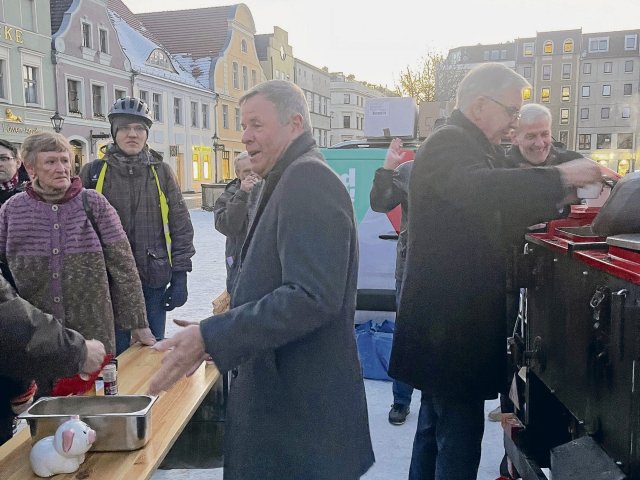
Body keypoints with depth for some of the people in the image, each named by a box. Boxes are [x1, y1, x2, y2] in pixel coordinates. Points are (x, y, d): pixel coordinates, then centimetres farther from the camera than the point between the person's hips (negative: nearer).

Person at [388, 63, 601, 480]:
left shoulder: (472, 146, 18)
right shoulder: (449, 143, -15)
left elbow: (504, 208, 18)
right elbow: (480, 188, -36)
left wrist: (564, 195, 4)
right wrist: (559, 177, -28)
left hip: (449, 316, 11)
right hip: (450, 320, -11)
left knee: (437, 423, 21)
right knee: (461, 431, -3)